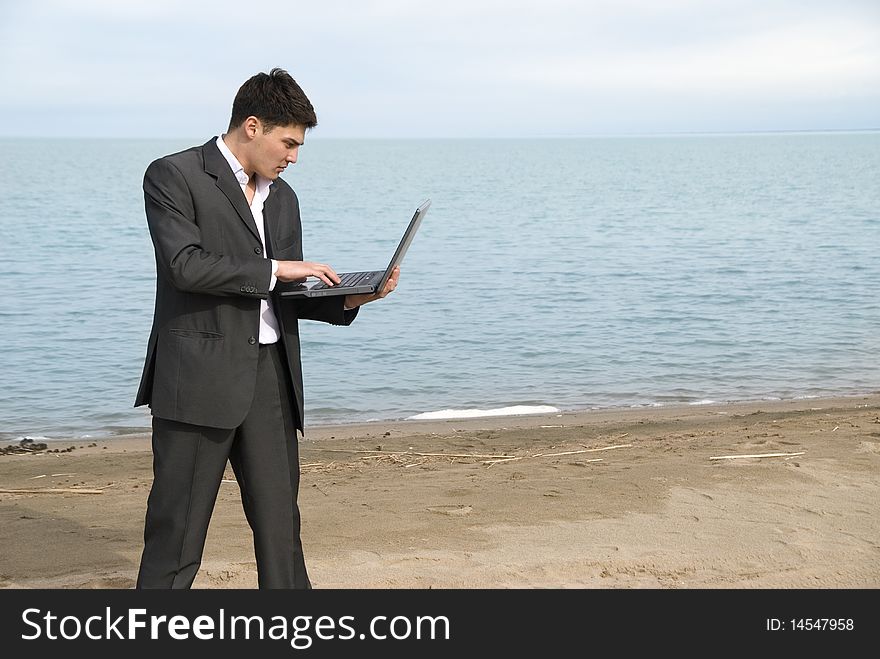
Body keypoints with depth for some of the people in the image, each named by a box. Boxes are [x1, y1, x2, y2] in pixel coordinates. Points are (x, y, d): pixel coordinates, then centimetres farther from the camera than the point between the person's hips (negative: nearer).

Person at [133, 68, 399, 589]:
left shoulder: (282, 197, 18)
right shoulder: (174, 177, -4)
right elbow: (185, 265, -17)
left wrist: (348, 299, 2)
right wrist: (275, 268, -13)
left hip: (270, 372, 6)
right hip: (200, 374, -6)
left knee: (280, 522, 9)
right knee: (179, 527, 0)